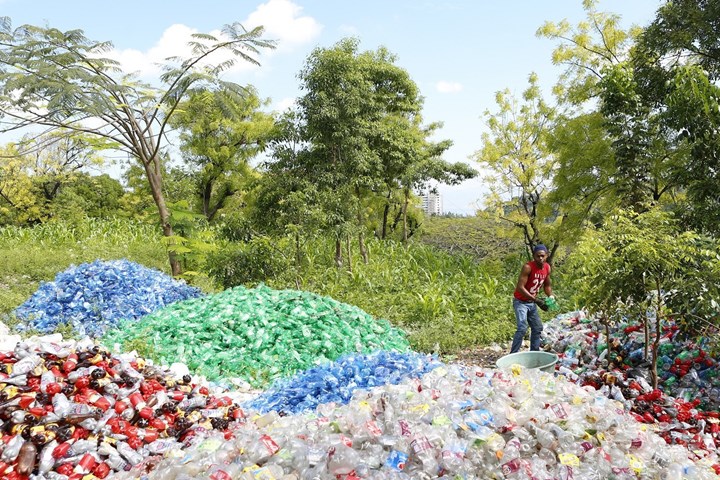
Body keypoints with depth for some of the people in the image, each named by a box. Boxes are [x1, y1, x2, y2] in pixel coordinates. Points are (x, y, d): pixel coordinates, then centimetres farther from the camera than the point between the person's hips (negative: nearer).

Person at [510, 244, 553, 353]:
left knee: (537, 328, 14)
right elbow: (520, 287, -28)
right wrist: (536, 300, -31)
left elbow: (547, 285, 14)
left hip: (532, 303, 8)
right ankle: (513, 355, -18)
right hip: (521, 302, -8)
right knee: (522, 327, -21)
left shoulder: (547, 267, -2)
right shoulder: (528, 267, -24)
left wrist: (551, 297, -5)